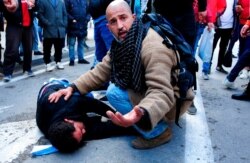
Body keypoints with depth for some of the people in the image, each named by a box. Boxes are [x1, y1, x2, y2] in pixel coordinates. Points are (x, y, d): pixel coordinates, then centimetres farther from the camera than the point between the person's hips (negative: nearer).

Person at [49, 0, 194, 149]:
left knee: (115, 93, -19)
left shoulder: (153, 48, -30)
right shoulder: (121, 44, -2)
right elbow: (100, 72, 0)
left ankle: (158, 132, -7)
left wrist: (141, 114, -57)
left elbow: (162, 94, -37)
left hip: (173, 99, -9)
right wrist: (73, 87, -13)